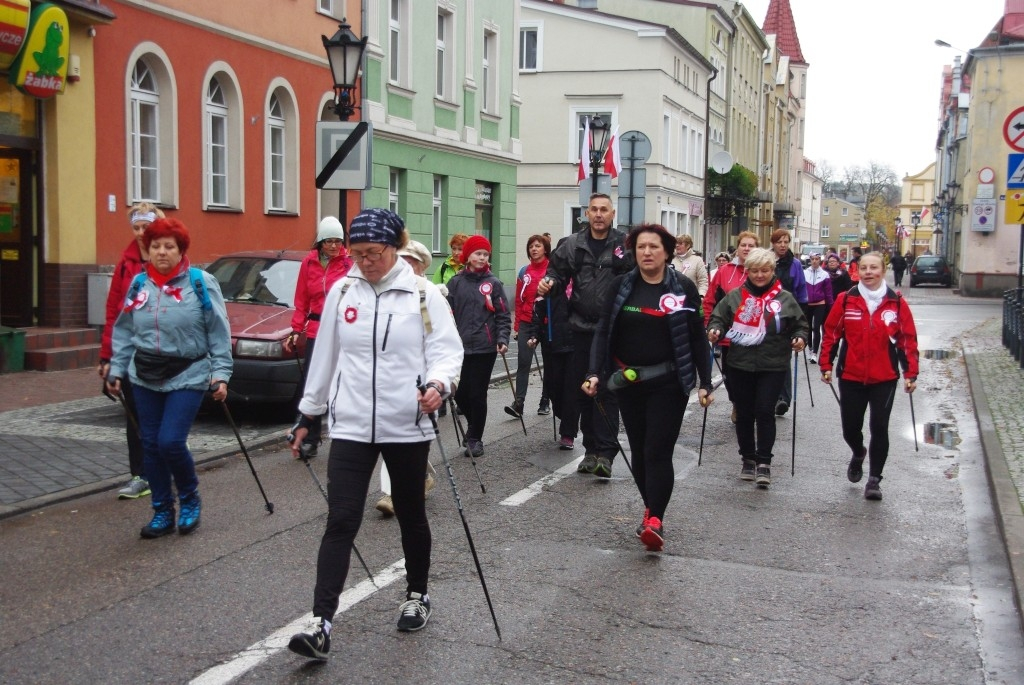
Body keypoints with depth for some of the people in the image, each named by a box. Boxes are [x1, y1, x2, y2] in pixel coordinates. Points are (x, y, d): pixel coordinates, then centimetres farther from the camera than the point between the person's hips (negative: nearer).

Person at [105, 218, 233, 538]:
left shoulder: (201, 283, -7)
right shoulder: (139, 283, 6)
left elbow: (219, 334, -6)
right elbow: (124, 332, 12)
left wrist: (220, 372, -11)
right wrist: (117, 369, 8)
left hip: (188, 376, -5)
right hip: (145, 378, 5)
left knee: (171, 441, -12)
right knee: (151, 445, 7)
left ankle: (190, 500, 14)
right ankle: (162, 512, 20)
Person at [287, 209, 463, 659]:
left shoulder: (424, 294, -4)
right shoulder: (341, 292, 5)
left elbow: (447, 350, -7)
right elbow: (325, 357, 13)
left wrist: (438, 383, -29)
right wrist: (308, 415, 16)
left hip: (407, 426, -1)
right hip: (350, 426, 1)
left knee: (411, 516, 14)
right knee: (340, 521, -6)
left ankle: (416, 595, 37)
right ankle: (321, 624, -7)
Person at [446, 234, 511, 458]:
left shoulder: (493, 283, 1)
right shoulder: (456, 282, 6)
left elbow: (503, 315, 1)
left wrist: (502, 339, -11)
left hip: (485, 347, -2)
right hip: (460, 346, 2)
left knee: (477, 395, 0)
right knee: (460, 393, 4)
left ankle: (475, 438, 16)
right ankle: (474, 426, 33)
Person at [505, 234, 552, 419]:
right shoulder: (524, 272, 8)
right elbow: (519, 300, 10)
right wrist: (517, 325, 7)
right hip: (527, 323, 2)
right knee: (523, 363, -8)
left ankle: (545, 402, 20)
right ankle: (519, 403, -12)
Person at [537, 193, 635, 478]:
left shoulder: (626, 245, -1)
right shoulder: (572, 245, 8)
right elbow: (557, 270, 13)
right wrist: (549, 283, -9)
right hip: (582, 328, 4)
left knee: (607, 391, -5)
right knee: (584, 390, 10)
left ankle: (606, 452, 0)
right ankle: (591, 449, 22)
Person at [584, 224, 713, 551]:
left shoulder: (683, 288, -2)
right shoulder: (621, 286, 2)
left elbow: (697, 338, 1)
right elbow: (604, 332, -1)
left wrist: (705, 382, -1)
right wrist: (595, 373, -12)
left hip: (668, 383, -3)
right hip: (628, 381, 3)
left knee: (657, 451, -10)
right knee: (638, 452, 9)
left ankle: (654, 521, -10)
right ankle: (652, 509, 25)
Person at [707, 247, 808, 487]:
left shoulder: (785, 298, 3)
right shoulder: (735, 296, 4)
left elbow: (800, 324, 9)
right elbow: (718, 318, 6)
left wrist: (800, 338, -11)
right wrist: (715, 331, -14)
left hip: (772, 366, -1)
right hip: (740, 365, 2)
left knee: (765, 412, -6)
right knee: (744, 413, 9)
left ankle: (764, 462, 4)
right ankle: (748, 459, 23)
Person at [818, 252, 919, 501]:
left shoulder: (896, 302, -3)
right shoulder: (845, 300, -2)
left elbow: (908, 339, 0)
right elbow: (831, 333, 3)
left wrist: (910, 373, -1)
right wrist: (826, 366, 1)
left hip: (885, 379, -1)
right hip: (851, 377, 1)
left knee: (879, 428, -2)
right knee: (850, 429, 8)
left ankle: (874, 479, 13)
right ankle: (858, 454, 43)